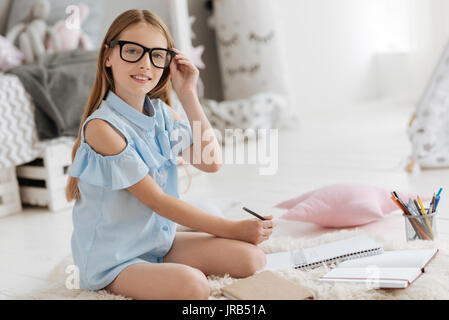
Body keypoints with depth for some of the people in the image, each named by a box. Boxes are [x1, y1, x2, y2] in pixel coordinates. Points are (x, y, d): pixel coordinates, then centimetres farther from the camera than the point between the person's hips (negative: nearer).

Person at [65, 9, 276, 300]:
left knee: (251, 258, -8)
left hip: (160, 239, 7)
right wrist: (234, 229, -18)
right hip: (113, 260, -7)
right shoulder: (102, 126, -20)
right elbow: (157, 200, -19)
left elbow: (211, 162, -3)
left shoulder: (161, 112, 4)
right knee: (191, 284, -33)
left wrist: (187, 94, -6)